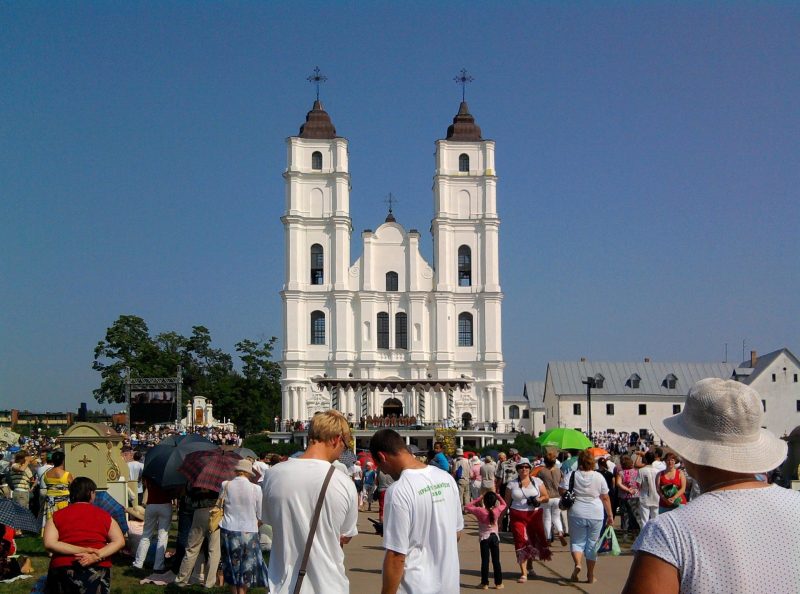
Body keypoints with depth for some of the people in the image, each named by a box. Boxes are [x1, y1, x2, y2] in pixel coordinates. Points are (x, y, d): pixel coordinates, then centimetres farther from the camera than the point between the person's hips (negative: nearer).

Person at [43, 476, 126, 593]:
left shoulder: (57, 516, 8)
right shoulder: (104, 515, 8)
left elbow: (49, 544, -6)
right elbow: (120, 541, -1)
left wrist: (83, 551, -9)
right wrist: (96, 556, -10)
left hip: (64, 570, 1)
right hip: (98, 571, 0)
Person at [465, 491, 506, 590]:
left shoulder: (480, 511, -15)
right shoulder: (497, 511, -8)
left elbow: (467, 507, -5)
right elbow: (504, 504, 13)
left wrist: (479, 498, -4)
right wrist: (497, 496, 7)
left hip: (484, 538, -2)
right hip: (495, 537, 2)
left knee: (485, 561, 4)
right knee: (496, 561, 9)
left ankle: (484, 583, 7)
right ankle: (498, 583, 14)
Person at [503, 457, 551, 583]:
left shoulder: (537, 481, 5)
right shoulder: (512, 484, 3)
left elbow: (546, 497, 7)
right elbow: (506, 503, 7)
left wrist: (538, 499, -14)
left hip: (535, 515, 1)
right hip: (518, 516, -1)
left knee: (533, 541, 10)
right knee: (521, 543, -9)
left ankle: (530, 566, 37)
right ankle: (523, 573, -6)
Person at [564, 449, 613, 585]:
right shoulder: (599, 477, -1)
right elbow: (605, 498, 3)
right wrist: (610, 515, 12)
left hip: (577, 514, -1)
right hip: (596, 515, 1)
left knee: (577, 541, 13)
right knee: (592, 543, 11)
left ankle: (577, 563, -14)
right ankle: (590, 575, 16)